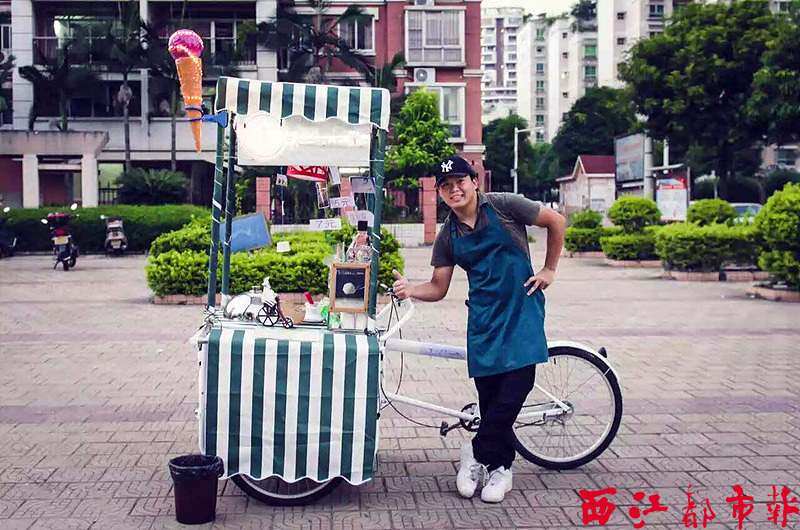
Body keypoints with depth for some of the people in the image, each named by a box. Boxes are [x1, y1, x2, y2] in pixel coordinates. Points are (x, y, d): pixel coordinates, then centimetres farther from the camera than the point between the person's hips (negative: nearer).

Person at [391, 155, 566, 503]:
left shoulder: (502, 206, -7)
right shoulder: (448, 236, 5)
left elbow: (556, 221, 1)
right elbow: (438, 288, 6)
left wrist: (549, 270, 1)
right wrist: (410, 290, -15)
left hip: (521, 308, -3)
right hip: (484, 315, 3)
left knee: (514, 388, -13)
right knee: (489, 397, 2)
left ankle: (478, 455, 4)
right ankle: (500, 468, 19)